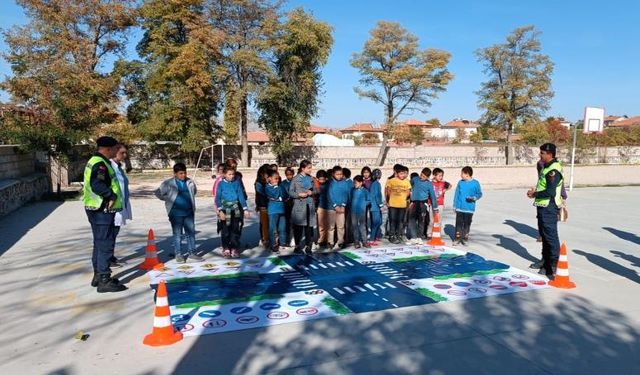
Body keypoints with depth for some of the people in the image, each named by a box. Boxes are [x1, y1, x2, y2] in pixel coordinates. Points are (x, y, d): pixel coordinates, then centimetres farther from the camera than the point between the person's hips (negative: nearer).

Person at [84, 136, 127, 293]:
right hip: (102, 210, -11)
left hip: (97, 209, 11)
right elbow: (97, 185, -31)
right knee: (106, 244, -7)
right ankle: (104, 281, -3)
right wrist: (112, 196, -18)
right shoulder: (100, 164, -17)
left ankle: (98, 275, 28)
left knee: (100, 243, 18)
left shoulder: (94, 161, 16)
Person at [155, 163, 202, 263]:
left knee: (191, 233, 9)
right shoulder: (168, 183, -8)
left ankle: (192, 252, 19)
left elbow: (194, 191, 23)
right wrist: (169, 200, -1)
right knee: (177, 234, 5)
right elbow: (158, 193, -3)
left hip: (189, 213, 4)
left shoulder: (190, 182, 4)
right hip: (176, 214, -4)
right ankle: (178, 254, 15)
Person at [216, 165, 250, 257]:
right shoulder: (221, 184, -2)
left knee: (236, 229, 3)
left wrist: (245, 209, 3)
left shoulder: (236, 183, 3)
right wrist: (220, 211, -11)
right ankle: (226, 249, 15)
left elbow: (241, 196, 5)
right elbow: (218, 198, -2)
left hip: (236, 209, 2)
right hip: (225, 209, -1)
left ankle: (235, 248, 13)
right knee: (226, 230, 4)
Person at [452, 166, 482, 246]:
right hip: (459, 208, 2)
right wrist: (454, 205, 5)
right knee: (459, 223, 4)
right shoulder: (460, 182, 2)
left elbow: (479, 194, 1)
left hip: (469, 208, -2)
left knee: (467, 224, 9)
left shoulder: (475, 183, -5)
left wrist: (474, 198, -19)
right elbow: (456, 194, 5)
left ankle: (465, 238, 22)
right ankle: (458, 238, 13)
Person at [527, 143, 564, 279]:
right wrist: (535, 191, 7)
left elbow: (550, 192, -25)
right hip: (543, 207, 11)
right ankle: (545, 261, 34)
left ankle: (554, 267, -2)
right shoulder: (546, 167, 13)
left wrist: (535, 194, -12)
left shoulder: (554, 170, -19)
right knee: (544, 235, 20)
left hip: (549, 208, -11)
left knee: (551, 237, -7)